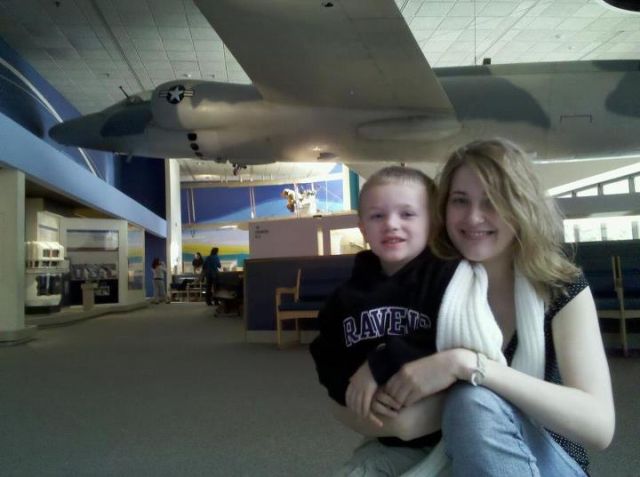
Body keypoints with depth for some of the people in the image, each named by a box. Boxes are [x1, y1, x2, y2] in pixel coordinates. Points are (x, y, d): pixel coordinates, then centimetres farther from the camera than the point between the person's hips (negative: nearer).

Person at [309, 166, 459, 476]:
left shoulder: (449, 276, -14)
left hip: (452, 436, -5)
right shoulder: (349, 295, 4)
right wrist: (355, 391, -13)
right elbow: (327, 358, 7)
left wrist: (383, 362, -27)